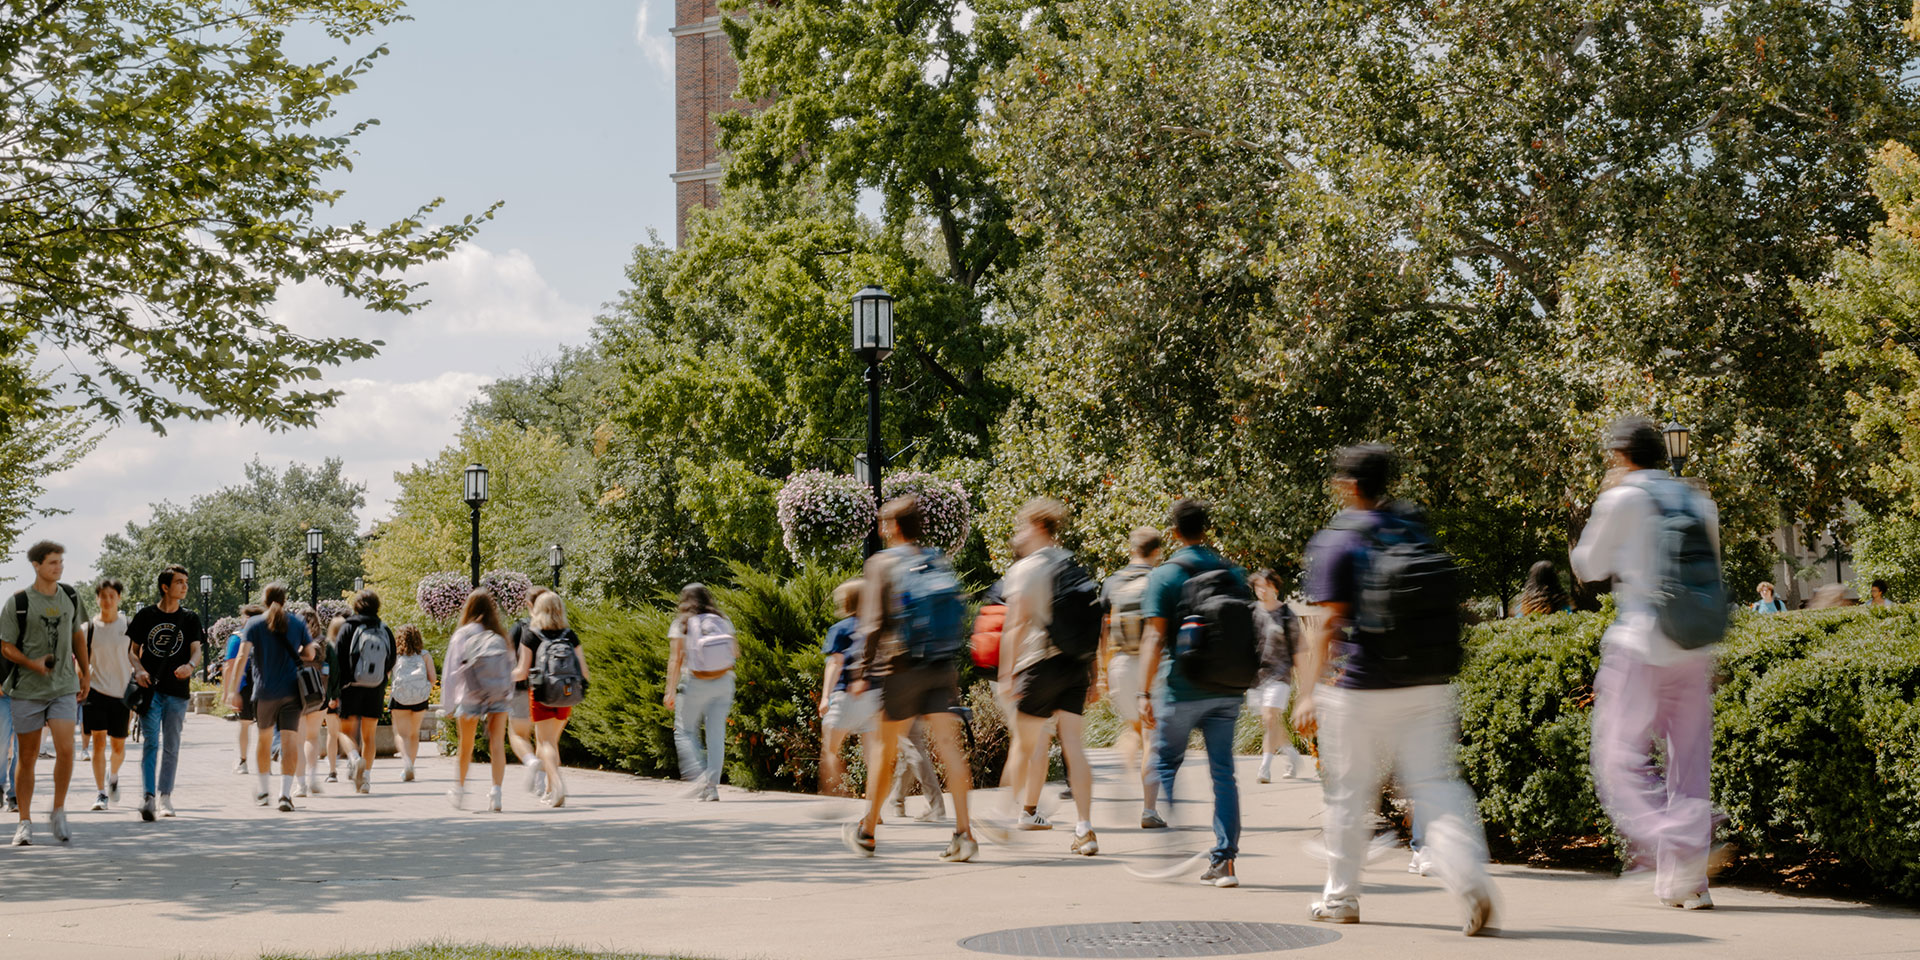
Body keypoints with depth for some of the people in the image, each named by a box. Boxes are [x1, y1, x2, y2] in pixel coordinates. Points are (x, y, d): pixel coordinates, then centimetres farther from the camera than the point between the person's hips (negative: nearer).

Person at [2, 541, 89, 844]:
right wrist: (33, 663, -20)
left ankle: (58, 813, 4)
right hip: (27, 690, -2)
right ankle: (25, 822, 16)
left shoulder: (70, 597, 6)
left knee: (66, 749, -13)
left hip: (64, 687, 2)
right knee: (27, 757, 5)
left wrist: (85, 674, 19)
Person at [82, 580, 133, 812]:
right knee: (99, 741, -9)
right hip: (96, 689, 0)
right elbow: (82, 663, 7)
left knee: (118, 745, 6)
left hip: (121, 692, 1)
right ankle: (101, 793, -3)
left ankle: (113, 776, 37)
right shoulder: (89, 627, 1)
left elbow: (137, 661, 5)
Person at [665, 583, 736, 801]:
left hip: (695, 683, -3)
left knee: (685, 732, 9)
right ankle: (712, 786, 2)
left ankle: (698, 777, -8)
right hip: (722, 684, 3)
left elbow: (675, 659, -10)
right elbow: (735, 652, 8)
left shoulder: (682, 624, -4)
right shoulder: (722, 622, 5)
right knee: (716, 733, 5)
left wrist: (670, 691, -11)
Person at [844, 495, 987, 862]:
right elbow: (956, 615, 11)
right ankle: (963, 832, -11)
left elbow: (872, 624, -9)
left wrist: (864, 674, -6)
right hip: (943, 668, 4)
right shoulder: (940, 562, 9)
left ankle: (866, 831, 23)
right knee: (948, 745, -1)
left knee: (884, 749, 10)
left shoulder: (881, 564, -5)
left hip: (902, 667, -4)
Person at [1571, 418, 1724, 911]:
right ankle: (1685, 881, 9)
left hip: (1641, 645, -6)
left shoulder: (1622, 500, -6)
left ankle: (1672, 843, -22)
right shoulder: (1700, 502, 11)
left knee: (1619, 758, -2)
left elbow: (1589, 567, 5)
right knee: (1689, 762, 9)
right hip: (1696, 649, 6)